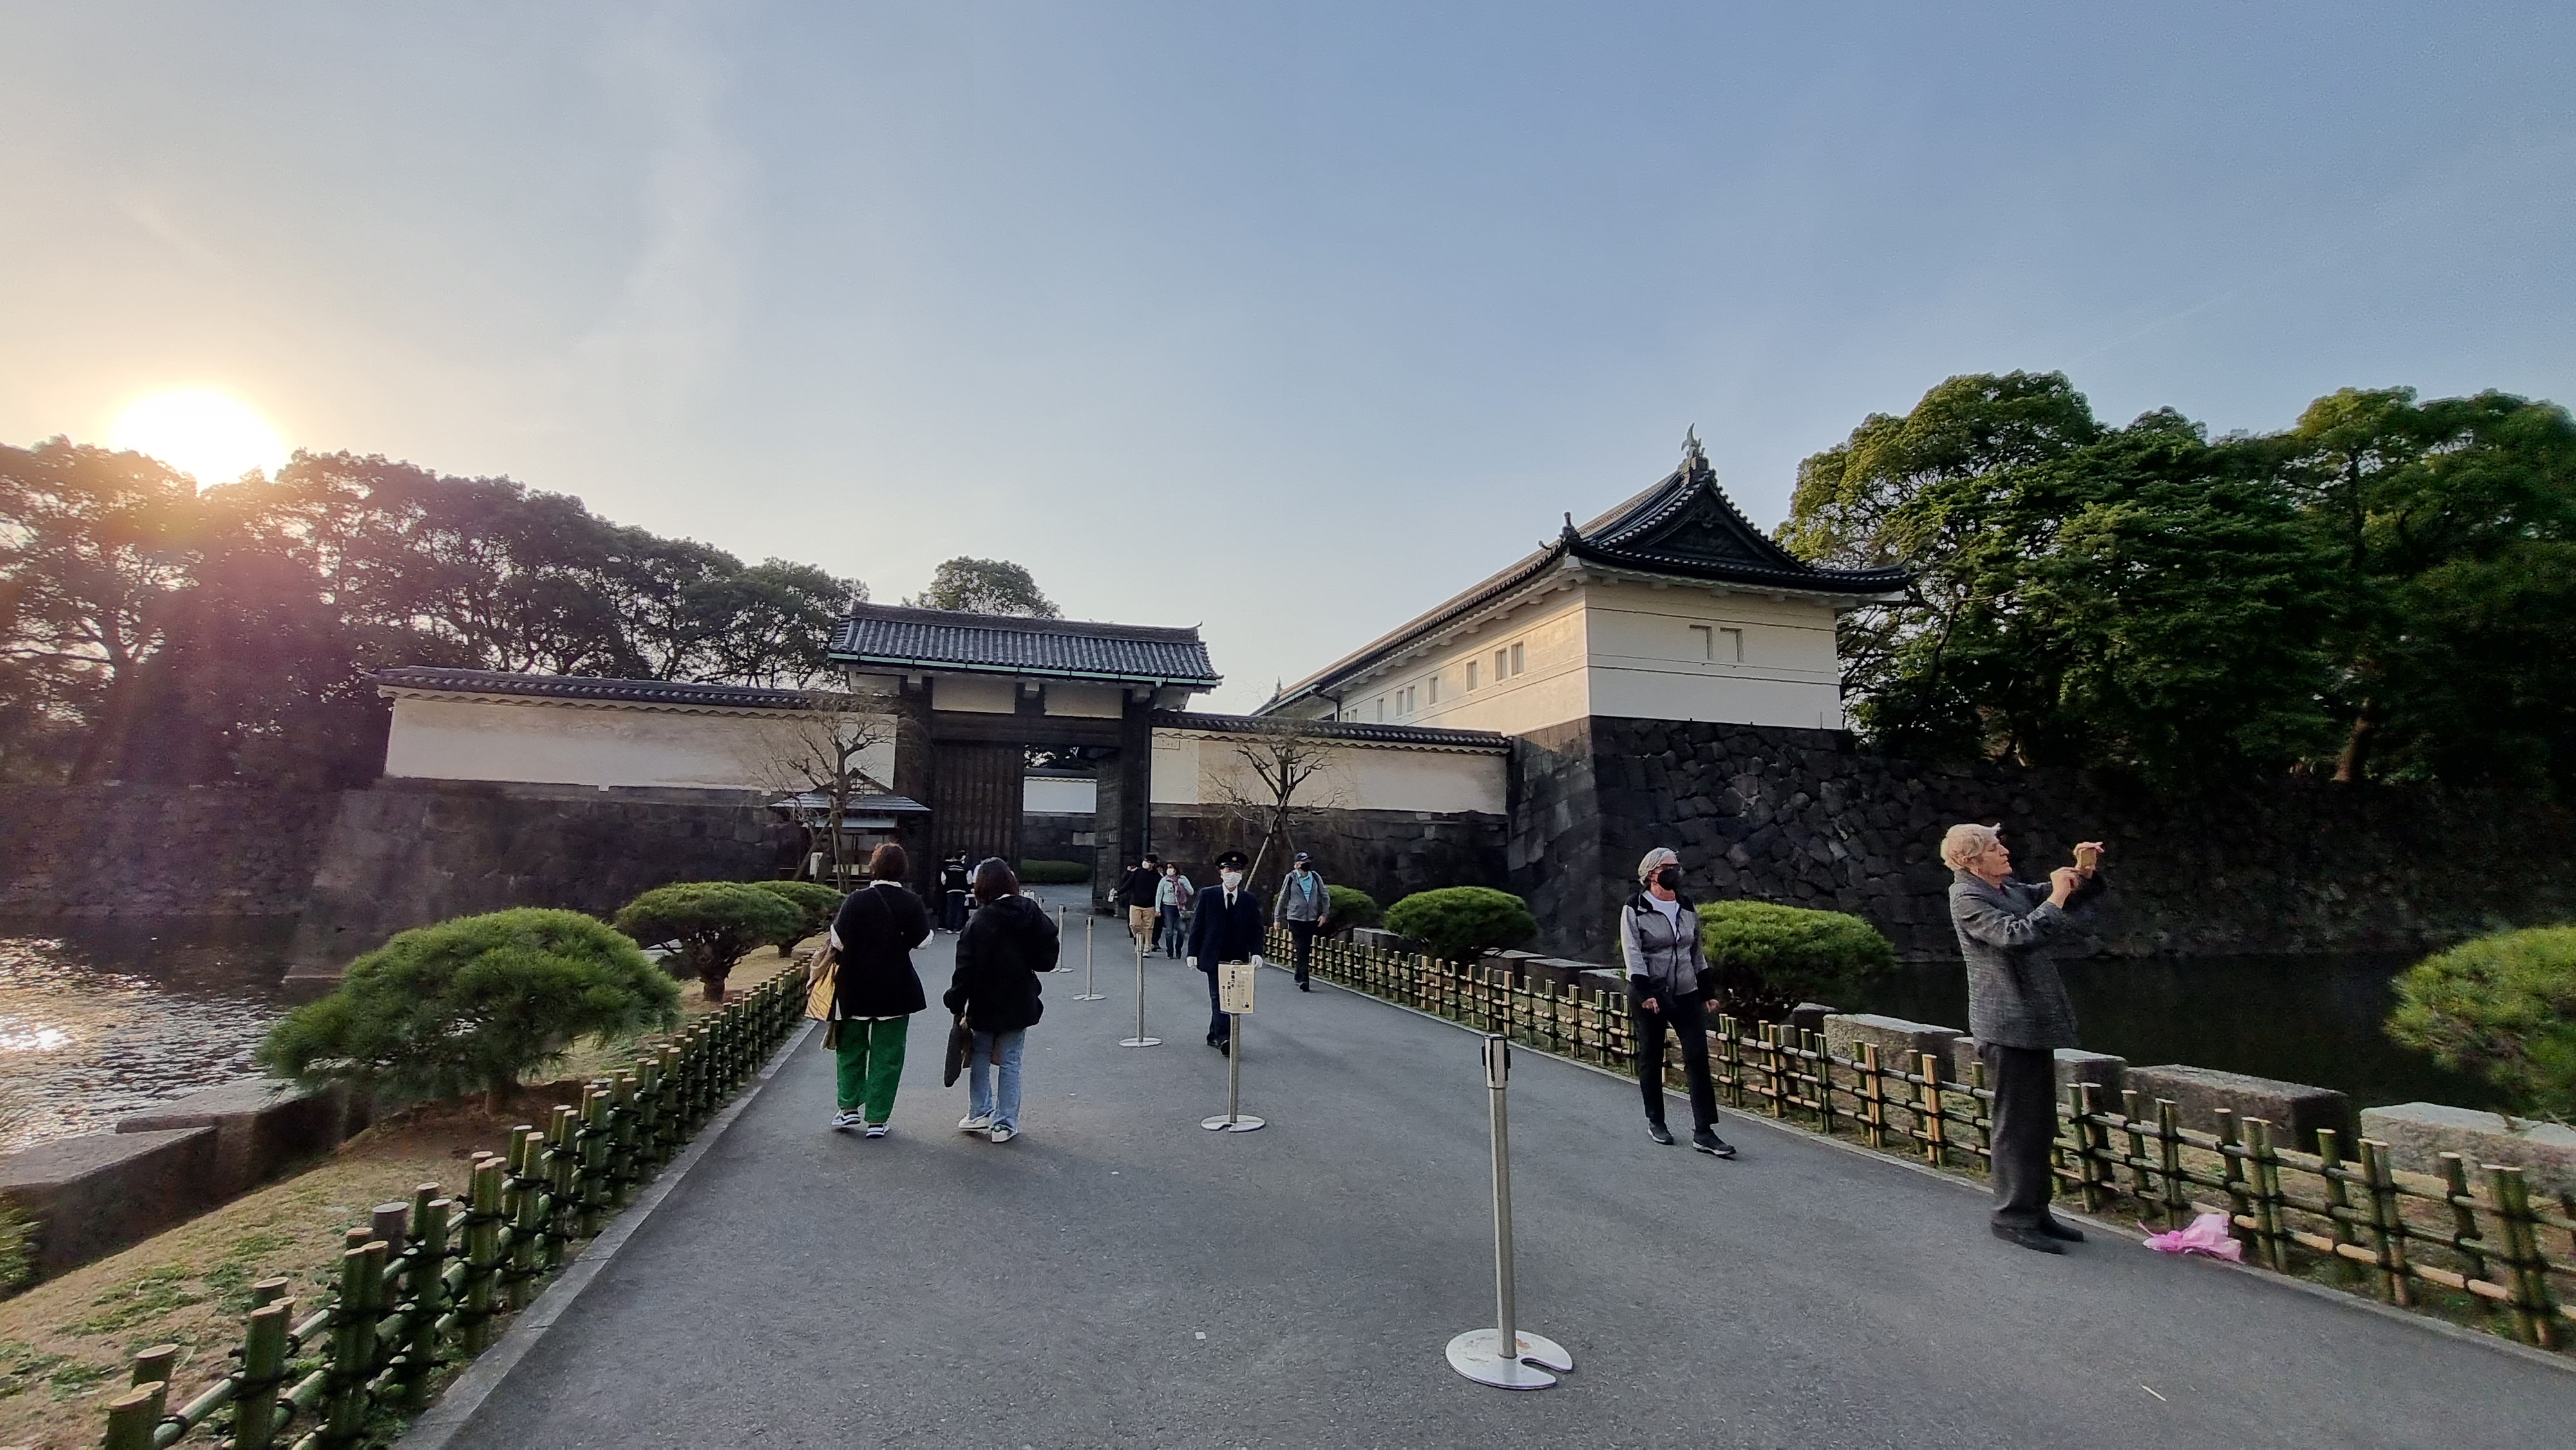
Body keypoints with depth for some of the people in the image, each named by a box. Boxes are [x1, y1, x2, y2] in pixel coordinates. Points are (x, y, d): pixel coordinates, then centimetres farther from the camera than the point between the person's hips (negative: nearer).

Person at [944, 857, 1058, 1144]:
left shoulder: (978, 922, -12)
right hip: (1019, 1003, 1)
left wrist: (956, 1004, -3)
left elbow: (966, 969, -11)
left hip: (984, 1005, -1)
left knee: (980, 1058, 18)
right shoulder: (1030, 912, -7)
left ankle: (980, 1113, 20)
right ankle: (1005, 1123, 10)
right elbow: (1048, 955, -6)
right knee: (1010, 1062, 8)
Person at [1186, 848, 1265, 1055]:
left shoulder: (1250, 900, 5)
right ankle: (1223, 1038, -15)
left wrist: (1256, 952, -9)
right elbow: (1197, 925, 2)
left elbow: (1257, 929, 6)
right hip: (1214, 957, -2)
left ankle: (1214, 1035, 22)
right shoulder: (1207, 895, 1)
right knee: (1219, 997, -10)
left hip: (1238, 959, 2)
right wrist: (1193, 952, -3)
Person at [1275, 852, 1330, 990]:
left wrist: (1325, 914, 2)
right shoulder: (1291, 878, -4)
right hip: (1295, 918, -4)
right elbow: (1283, 898, 4)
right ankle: (1303, 980, -13)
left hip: (1312, 919, 4)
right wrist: (1278, 918, 7)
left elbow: (1325, 897, 12)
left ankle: (1299, 978, 24)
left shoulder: (1316, 877, 4)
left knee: (1306, 951, 10)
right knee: (1302, 949, -11)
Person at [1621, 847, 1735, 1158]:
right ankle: (1655, 1122, 23)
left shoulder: (1688, 909, 10)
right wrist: (1645, 993, -22)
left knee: (1698, 1058, -4)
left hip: (1686, 994, 4)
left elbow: (1697, 953, 17)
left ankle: (1703, 1132, 0)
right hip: (1649, 996, -4)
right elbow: (1633, 954, -13)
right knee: (1651, 1059, 7)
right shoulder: (1634, 910, -7)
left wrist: (1706, 992, 16)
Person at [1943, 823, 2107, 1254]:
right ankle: (2013, 1218, 8)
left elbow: (2072, 898, 23)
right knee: (2016, 1125, -2)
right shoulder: (1967, 899, -14)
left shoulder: (2011, 889, 13)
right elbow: (2018, 936, -26)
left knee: (2041, 1124, 16)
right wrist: (2056, 898, -17)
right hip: (2007, 1027, -9)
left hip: (2034, 1023, 9)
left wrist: (2084, 873, 4)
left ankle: (2036, 1210, 27)